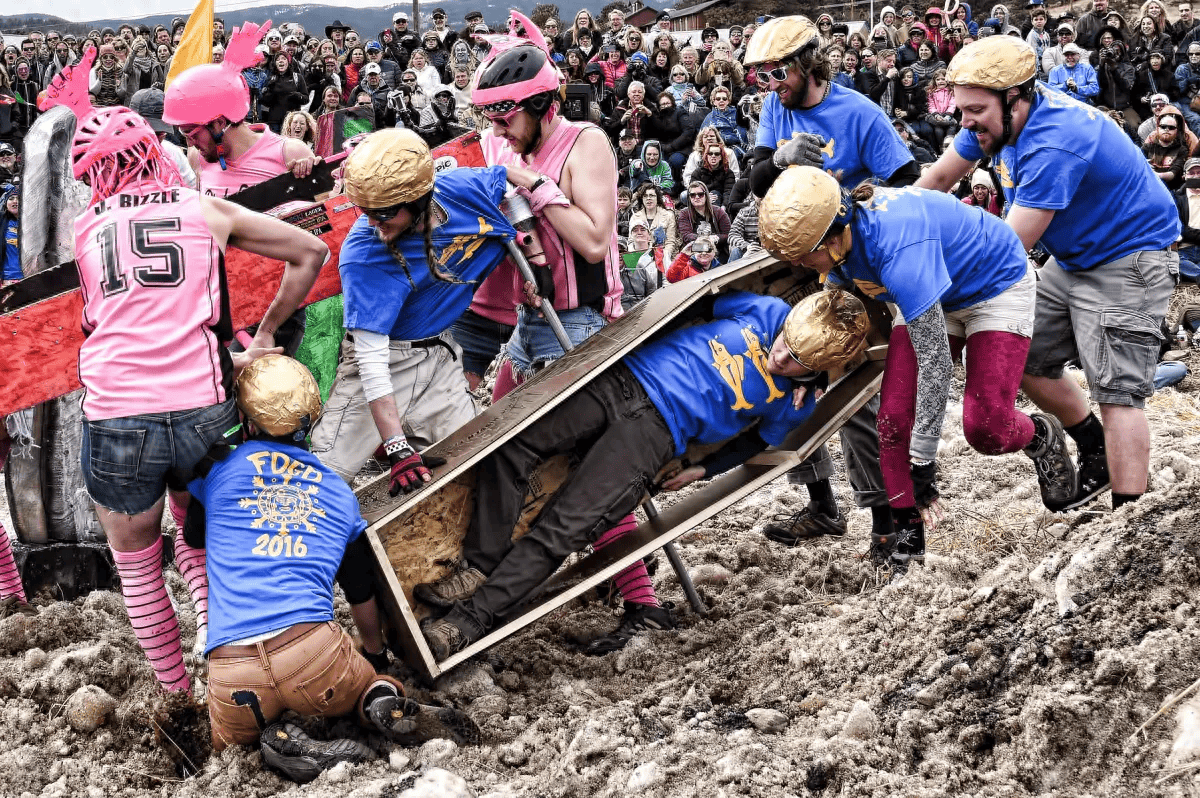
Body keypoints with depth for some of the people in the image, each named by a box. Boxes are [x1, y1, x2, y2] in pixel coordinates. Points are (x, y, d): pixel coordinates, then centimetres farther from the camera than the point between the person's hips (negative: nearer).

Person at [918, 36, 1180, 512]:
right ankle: (1098, 454, 30)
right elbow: (939, 178, 7)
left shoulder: (1054, 145, -32)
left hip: (1128, 262, -10)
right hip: (1074, 259, 10)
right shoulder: (1000, 115, -5)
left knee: (1116, 389, -15)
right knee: (1025, 362, 12)